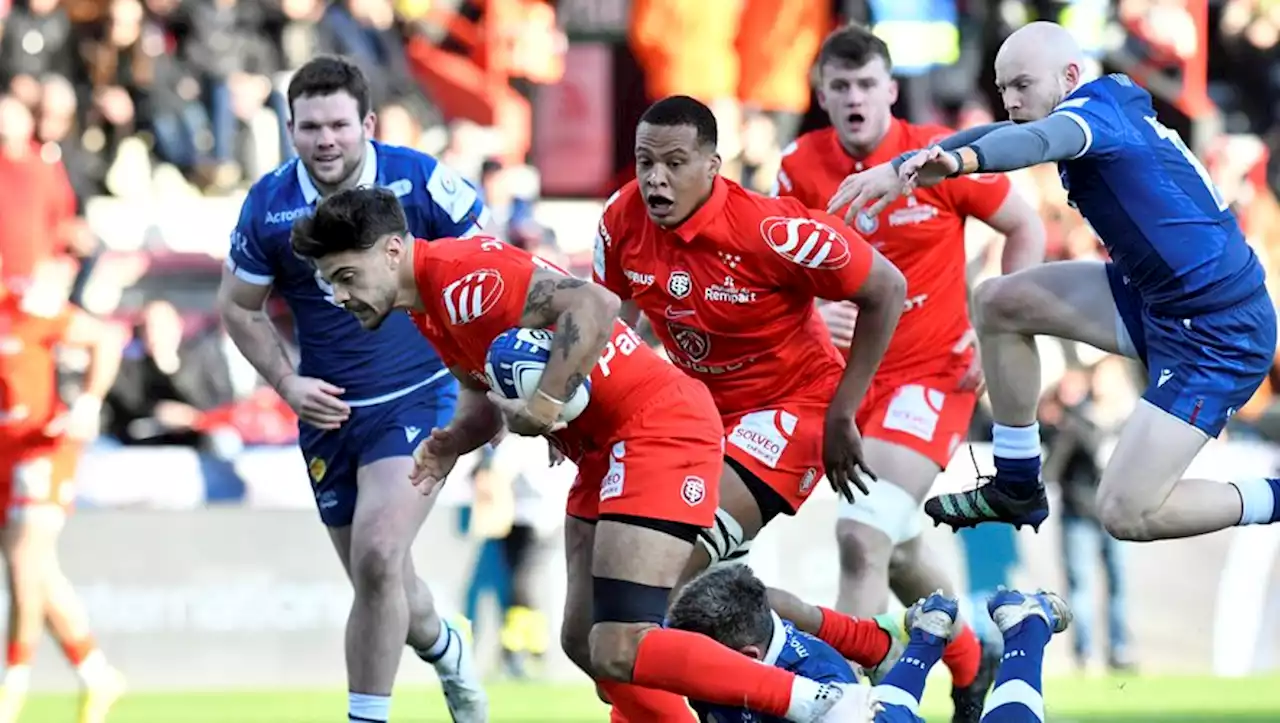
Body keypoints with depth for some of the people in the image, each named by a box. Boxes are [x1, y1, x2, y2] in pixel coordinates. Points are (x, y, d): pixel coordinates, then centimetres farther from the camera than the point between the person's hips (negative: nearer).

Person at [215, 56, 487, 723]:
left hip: (417, 397, -3)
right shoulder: (268, 205, -7)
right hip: (329, 411, 3)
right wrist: (287, 383, -4)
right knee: (381, 584, 13)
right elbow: (238, 306, 7)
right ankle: (447, 654, 46)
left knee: (377, 556, -23)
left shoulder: (419, 180, -13)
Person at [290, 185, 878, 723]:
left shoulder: (460, 275, -19)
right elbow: (489, 388, 21)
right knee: (586, 641, 9)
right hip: (606, 450, 11)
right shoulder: (427, 306, 12)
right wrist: (451, 444, 1)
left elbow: (594, 306, -29)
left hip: (657, 428, -11)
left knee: (620, 652, -18)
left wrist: (544, 405, -25)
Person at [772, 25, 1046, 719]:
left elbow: (1026, 229, -1)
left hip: (932, 372, -5)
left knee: (862, 538, -21)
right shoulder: (802, 167, -4)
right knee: (897, 548, 19)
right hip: (850, 373, 5)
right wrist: (815, 312, -23)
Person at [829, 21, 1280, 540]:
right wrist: (898, 168, -12)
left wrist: (959, 160, -62)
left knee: (1125, 514, -14)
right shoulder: (1112, 108, 7)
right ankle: (1017, 488, 20)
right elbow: (1001, 135, 3)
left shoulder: (1098, 108, -19)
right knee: (998, 303, 8)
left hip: (1220, 331, -10)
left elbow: (1040, 140, -41)